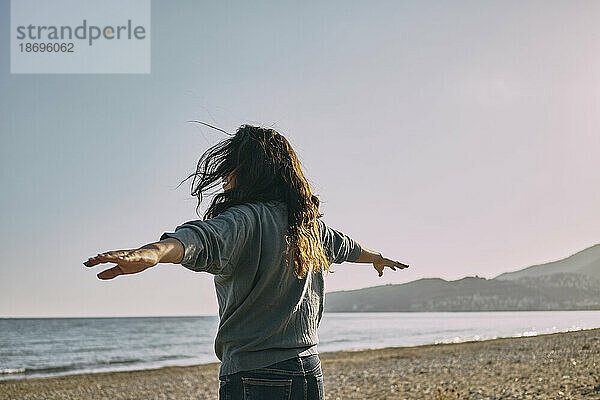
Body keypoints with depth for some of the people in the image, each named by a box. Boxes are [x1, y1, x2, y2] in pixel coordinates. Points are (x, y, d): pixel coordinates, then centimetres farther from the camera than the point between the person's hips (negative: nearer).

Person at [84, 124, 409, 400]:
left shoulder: (245, 219, -14)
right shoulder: (309, 221, 11)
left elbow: (205, 238, -36)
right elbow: (343, 245, 32)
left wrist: (153, 253, -55)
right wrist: (377, 257, 54)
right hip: (311, 372, 8)